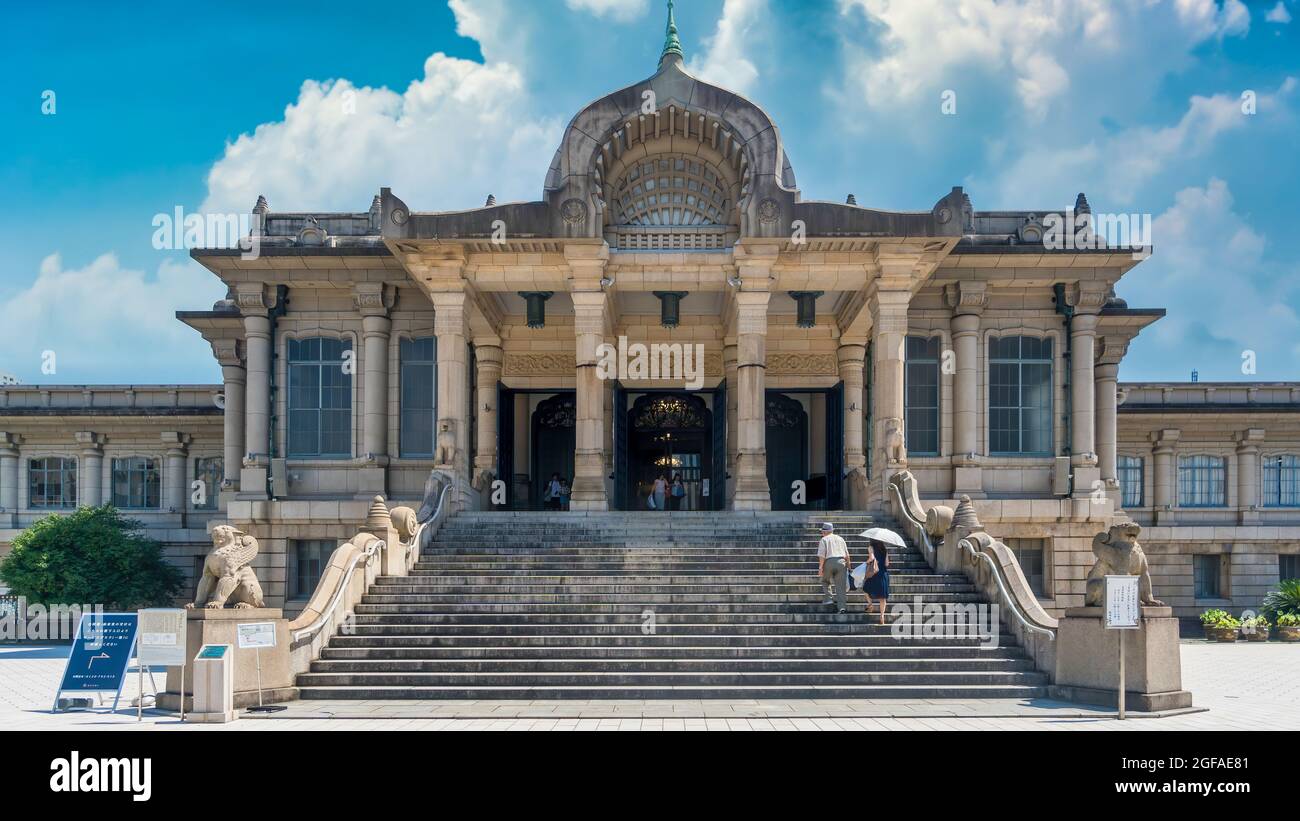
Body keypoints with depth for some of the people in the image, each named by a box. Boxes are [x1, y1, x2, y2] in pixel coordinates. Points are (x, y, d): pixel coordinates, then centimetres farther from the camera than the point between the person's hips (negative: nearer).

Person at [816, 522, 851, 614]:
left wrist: (820, 568, -8)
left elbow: (822, 555, -7)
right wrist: (848, 565, 25)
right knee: (840, 585, 2)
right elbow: (847, 554, 17)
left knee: (825, 581, 23)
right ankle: (841, 606, -8)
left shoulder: (824, 540, 4)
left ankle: (828, 598, 9)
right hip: (841, 562, 3)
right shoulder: (840, 538, 18)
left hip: (829, 562, -3)